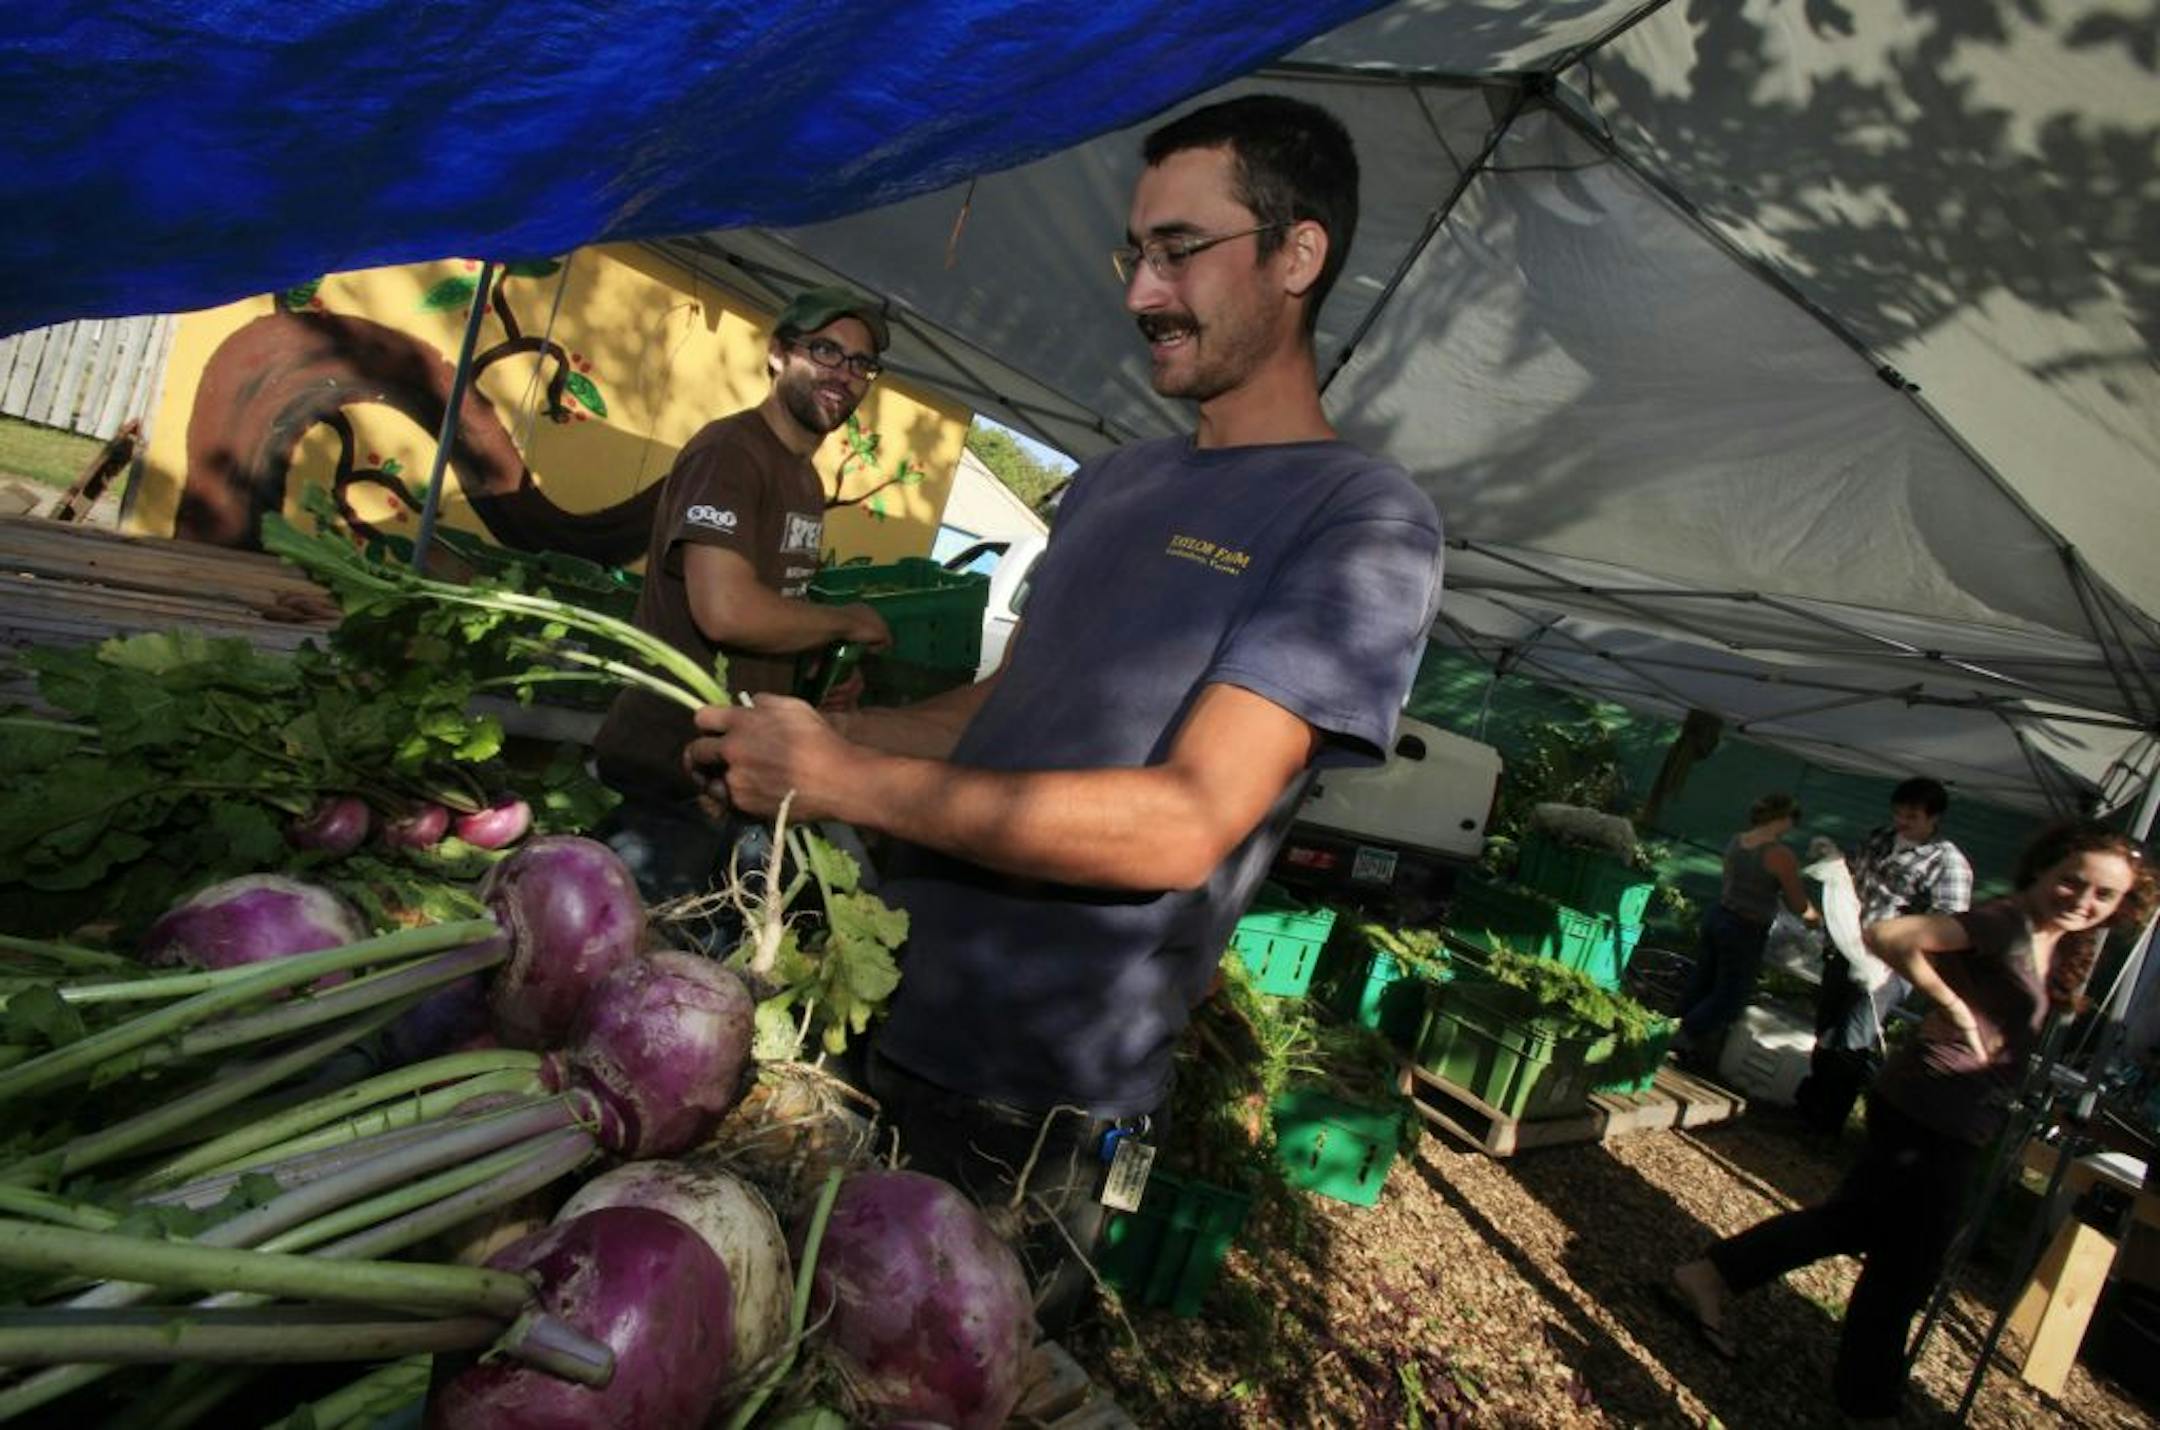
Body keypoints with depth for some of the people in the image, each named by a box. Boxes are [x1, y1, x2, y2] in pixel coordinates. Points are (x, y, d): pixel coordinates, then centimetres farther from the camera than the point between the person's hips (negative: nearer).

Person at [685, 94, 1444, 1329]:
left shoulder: (1363, 519, -15)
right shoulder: (1108, 485, 10)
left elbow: (1183, 823, -24)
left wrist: (844, 779, -23)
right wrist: (797, 736, 1)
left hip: (1037, 1106, -7)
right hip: (893, 1021, 7)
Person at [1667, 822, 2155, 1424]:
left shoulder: (2058, 949, 13)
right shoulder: (2008, 922, -15)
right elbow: (1887, 936, -26)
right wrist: (1950, 1003, -21)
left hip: (1944, 1120, 9)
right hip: (1931, 1112, -9)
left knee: (1853, 1220, 18)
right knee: (1906, 1263, 5)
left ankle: (1709, 1275, 26)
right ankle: (1869, 1398, 23)